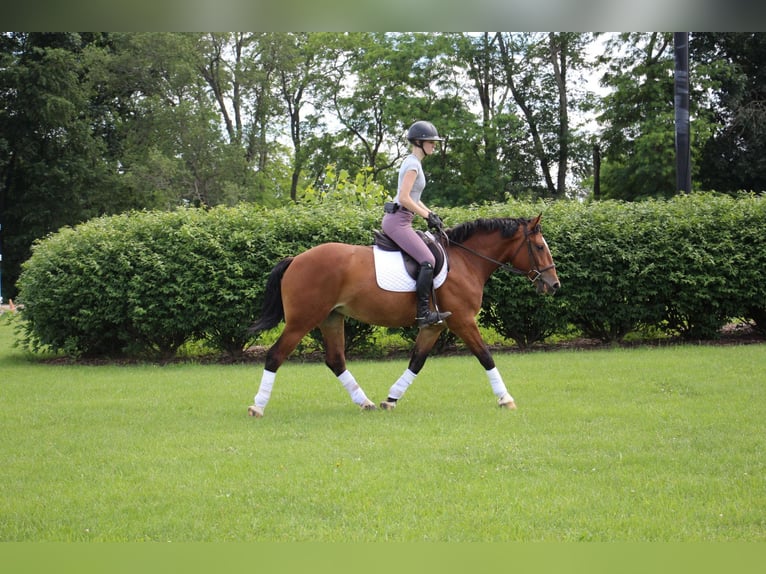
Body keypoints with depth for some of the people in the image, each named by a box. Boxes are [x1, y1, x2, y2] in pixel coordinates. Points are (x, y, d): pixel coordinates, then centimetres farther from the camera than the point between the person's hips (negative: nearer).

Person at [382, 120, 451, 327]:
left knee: (426, 258, 15)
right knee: (427, 260, -20)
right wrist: (428, 216, -13)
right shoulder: (413, 164, -12)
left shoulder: (413, 162, 18)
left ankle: (425, 309, 17)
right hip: (397, 221, -11)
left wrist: (430, 213, 15)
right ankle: (423, 312, -23)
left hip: (398, 220, 11)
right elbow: (404, 198, -20)